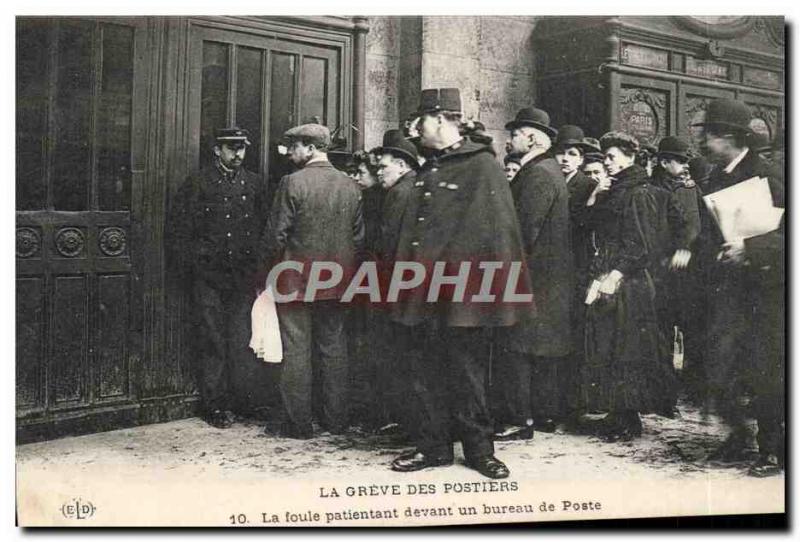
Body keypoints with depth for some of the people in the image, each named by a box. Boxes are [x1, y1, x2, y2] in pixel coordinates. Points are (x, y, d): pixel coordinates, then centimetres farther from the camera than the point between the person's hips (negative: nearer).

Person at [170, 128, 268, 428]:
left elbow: (264, 227, 14)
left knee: (242, 340, -1)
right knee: (212, 342, 0)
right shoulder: (198, 184, 3)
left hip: (243, 276, 2)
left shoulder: (254, 184, 12)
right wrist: (197, 258, -4)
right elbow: (180, 226, 2)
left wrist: (257, 263, 6)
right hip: (209, 276, -2)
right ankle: (215, 406, 8)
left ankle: (232, 402, 11)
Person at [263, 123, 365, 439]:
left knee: (297, 351, 3)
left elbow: (276, 235, -11)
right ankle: (336, 420, 19)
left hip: (296, 280, -5)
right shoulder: (349, 186, 4)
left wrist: (270, 268, 2)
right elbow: (359, 237, 7)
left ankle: (299, 423, 8)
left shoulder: (293, 183, -12)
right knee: (334, 348, 12)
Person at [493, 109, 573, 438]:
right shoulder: (551, 171, 16)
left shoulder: (536, 175, -15)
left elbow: (525, 229, -21)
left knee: (515, 348, -6)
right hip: (553, 277, 10)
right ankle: (547, 413, 23)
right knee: (549, 348, 14)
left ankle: (518, 420, -3)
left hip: (532, 275, -10)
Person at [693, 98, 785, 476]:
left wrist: (749, 247, -27)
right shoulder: (716, 178, 10)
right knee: (718, 373, 4)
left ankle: (771, 449, 17)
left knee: (763, 374, 0)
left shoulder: (766, 176, -11)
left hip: (762, 289, -6)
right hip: (726, 288, 6)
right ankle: (737, 434, 26)